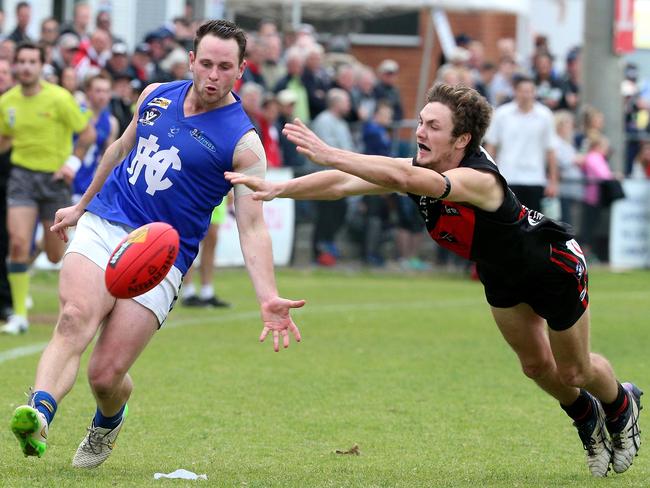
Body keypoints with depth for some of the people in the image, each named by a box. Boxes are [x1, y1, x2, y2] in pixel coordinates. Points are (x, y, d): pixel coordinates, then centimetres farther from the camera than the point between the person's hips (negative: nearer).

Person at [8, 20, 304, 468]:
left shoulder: (243, 143, -6)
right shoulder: (156, 96, 9)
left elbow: (252, 226, -11)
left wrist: (269, 298, -24)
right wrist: (81, 205, 37)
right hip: (102, 226, 3)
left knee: (106, 375, -10)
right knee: (74, 318, -28)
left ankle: (109, 420, 26)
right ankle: (39, 414, -49)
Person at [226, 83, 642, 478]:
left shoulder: (481, 180, -44)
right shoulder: (420, 170, -22)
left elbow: (406, 180, -60)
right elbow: (343, 184, -23)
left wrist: (329, 154, -65)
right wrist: (278, 189, -35)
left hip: (555, 264, -7)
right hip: (502, 274, 7)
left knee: (573, 372, 11)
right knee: (536, 364, 17)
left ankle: (623, 406, 44)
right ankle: (587, 419, 46)